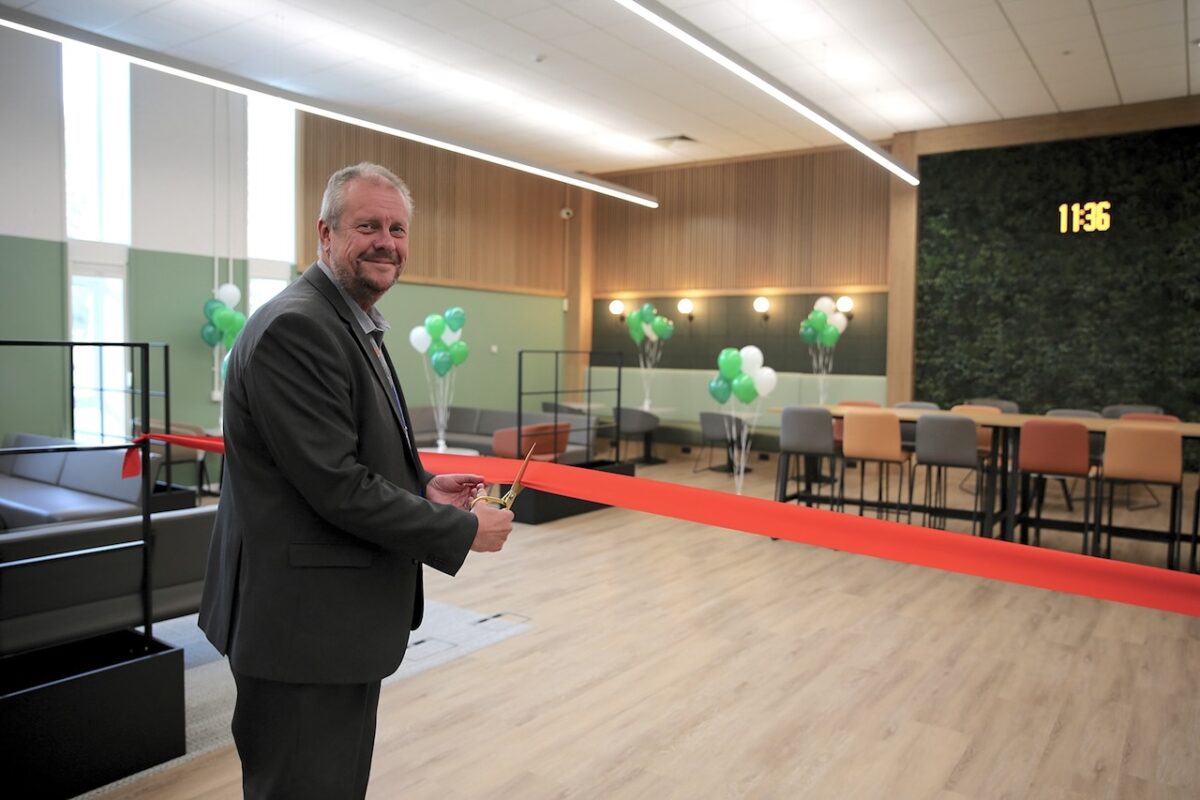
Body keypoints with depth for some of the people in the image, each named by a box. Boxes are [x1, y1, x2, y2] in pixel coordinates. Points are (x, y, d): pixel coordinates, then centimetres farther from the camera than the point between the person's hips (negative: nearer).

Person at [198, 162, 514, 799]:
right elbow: (335, 485, -24)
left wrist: (423, 487, 3)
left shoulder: (354, 324, 11)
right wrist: (465, 530, -16)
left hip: (341, 620, 10)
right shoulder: (296, 326, -21)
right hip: (304, 627, -10)